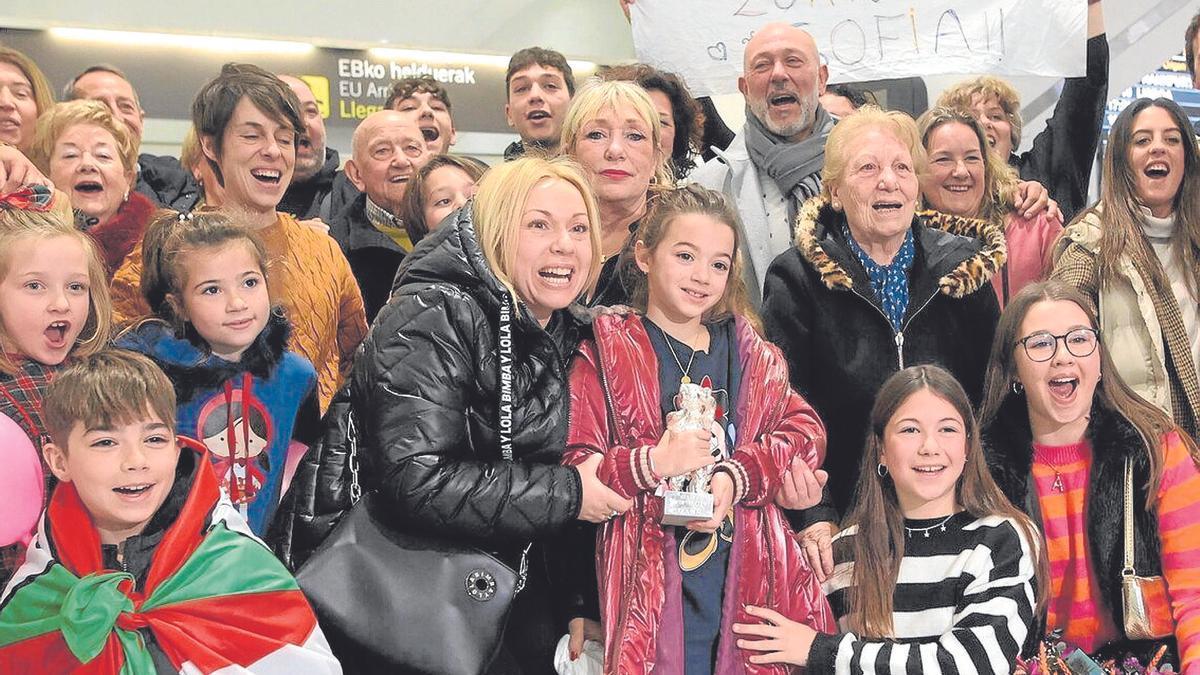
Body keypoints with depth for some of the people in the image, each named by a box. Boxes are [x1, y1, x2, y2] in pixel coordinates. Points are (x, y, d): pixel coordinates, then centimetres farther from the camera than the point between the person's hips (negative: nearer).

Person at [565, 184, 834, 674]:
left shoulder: (749, 352, 14)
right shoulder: (605, 353, 0)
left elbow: (805, 432, 4)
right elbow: (571, 470, -5)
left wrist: (737, 475, -13)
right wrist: (652, 464, -21)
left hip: (751, 576, 4)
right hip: (651, 586, -3)